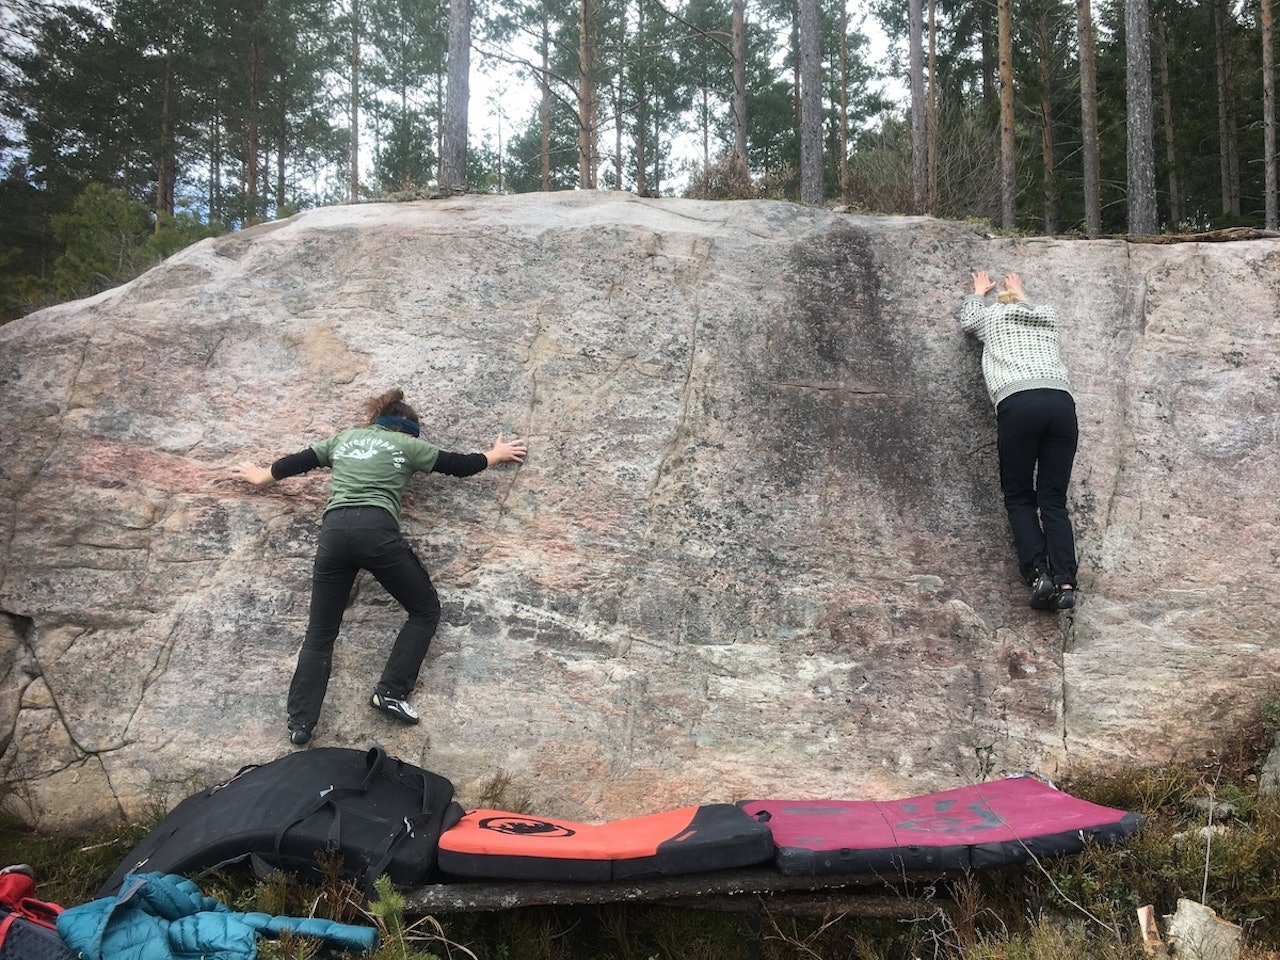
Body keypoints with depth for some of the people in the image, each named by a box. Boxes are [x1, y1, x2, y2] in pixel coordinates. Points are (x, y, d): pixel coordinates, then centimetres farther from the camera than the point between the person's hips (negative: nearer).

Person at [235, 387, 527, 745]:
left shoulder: (344, 439, 26)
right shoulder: (406, 444, 16)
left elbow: (296, 462, 35)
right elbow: (460, 465, 21)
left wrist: (261, 477, 53)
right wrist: (497, 454, 39)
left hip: (333, 532, 4)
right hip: (376, 531, -4)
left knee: (320, 633, 11)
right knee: (425, 610, 13)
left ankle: (300, 724, 4)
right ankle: (390, 693, 4)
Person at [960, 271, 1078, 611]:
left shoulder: (993, 315, 24)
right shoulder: (1047, 317, 31)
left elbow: (967, 318, 48)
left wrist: (979, 291, 65)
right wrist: (1018, 292, 74)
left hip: (1017, 404, -3)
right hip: (1061, 402, 3)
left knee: (1019, 498, 5)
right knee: (1053, 500, 3)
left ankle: (1039, 574, -14)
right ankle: (1065, 582, -14)